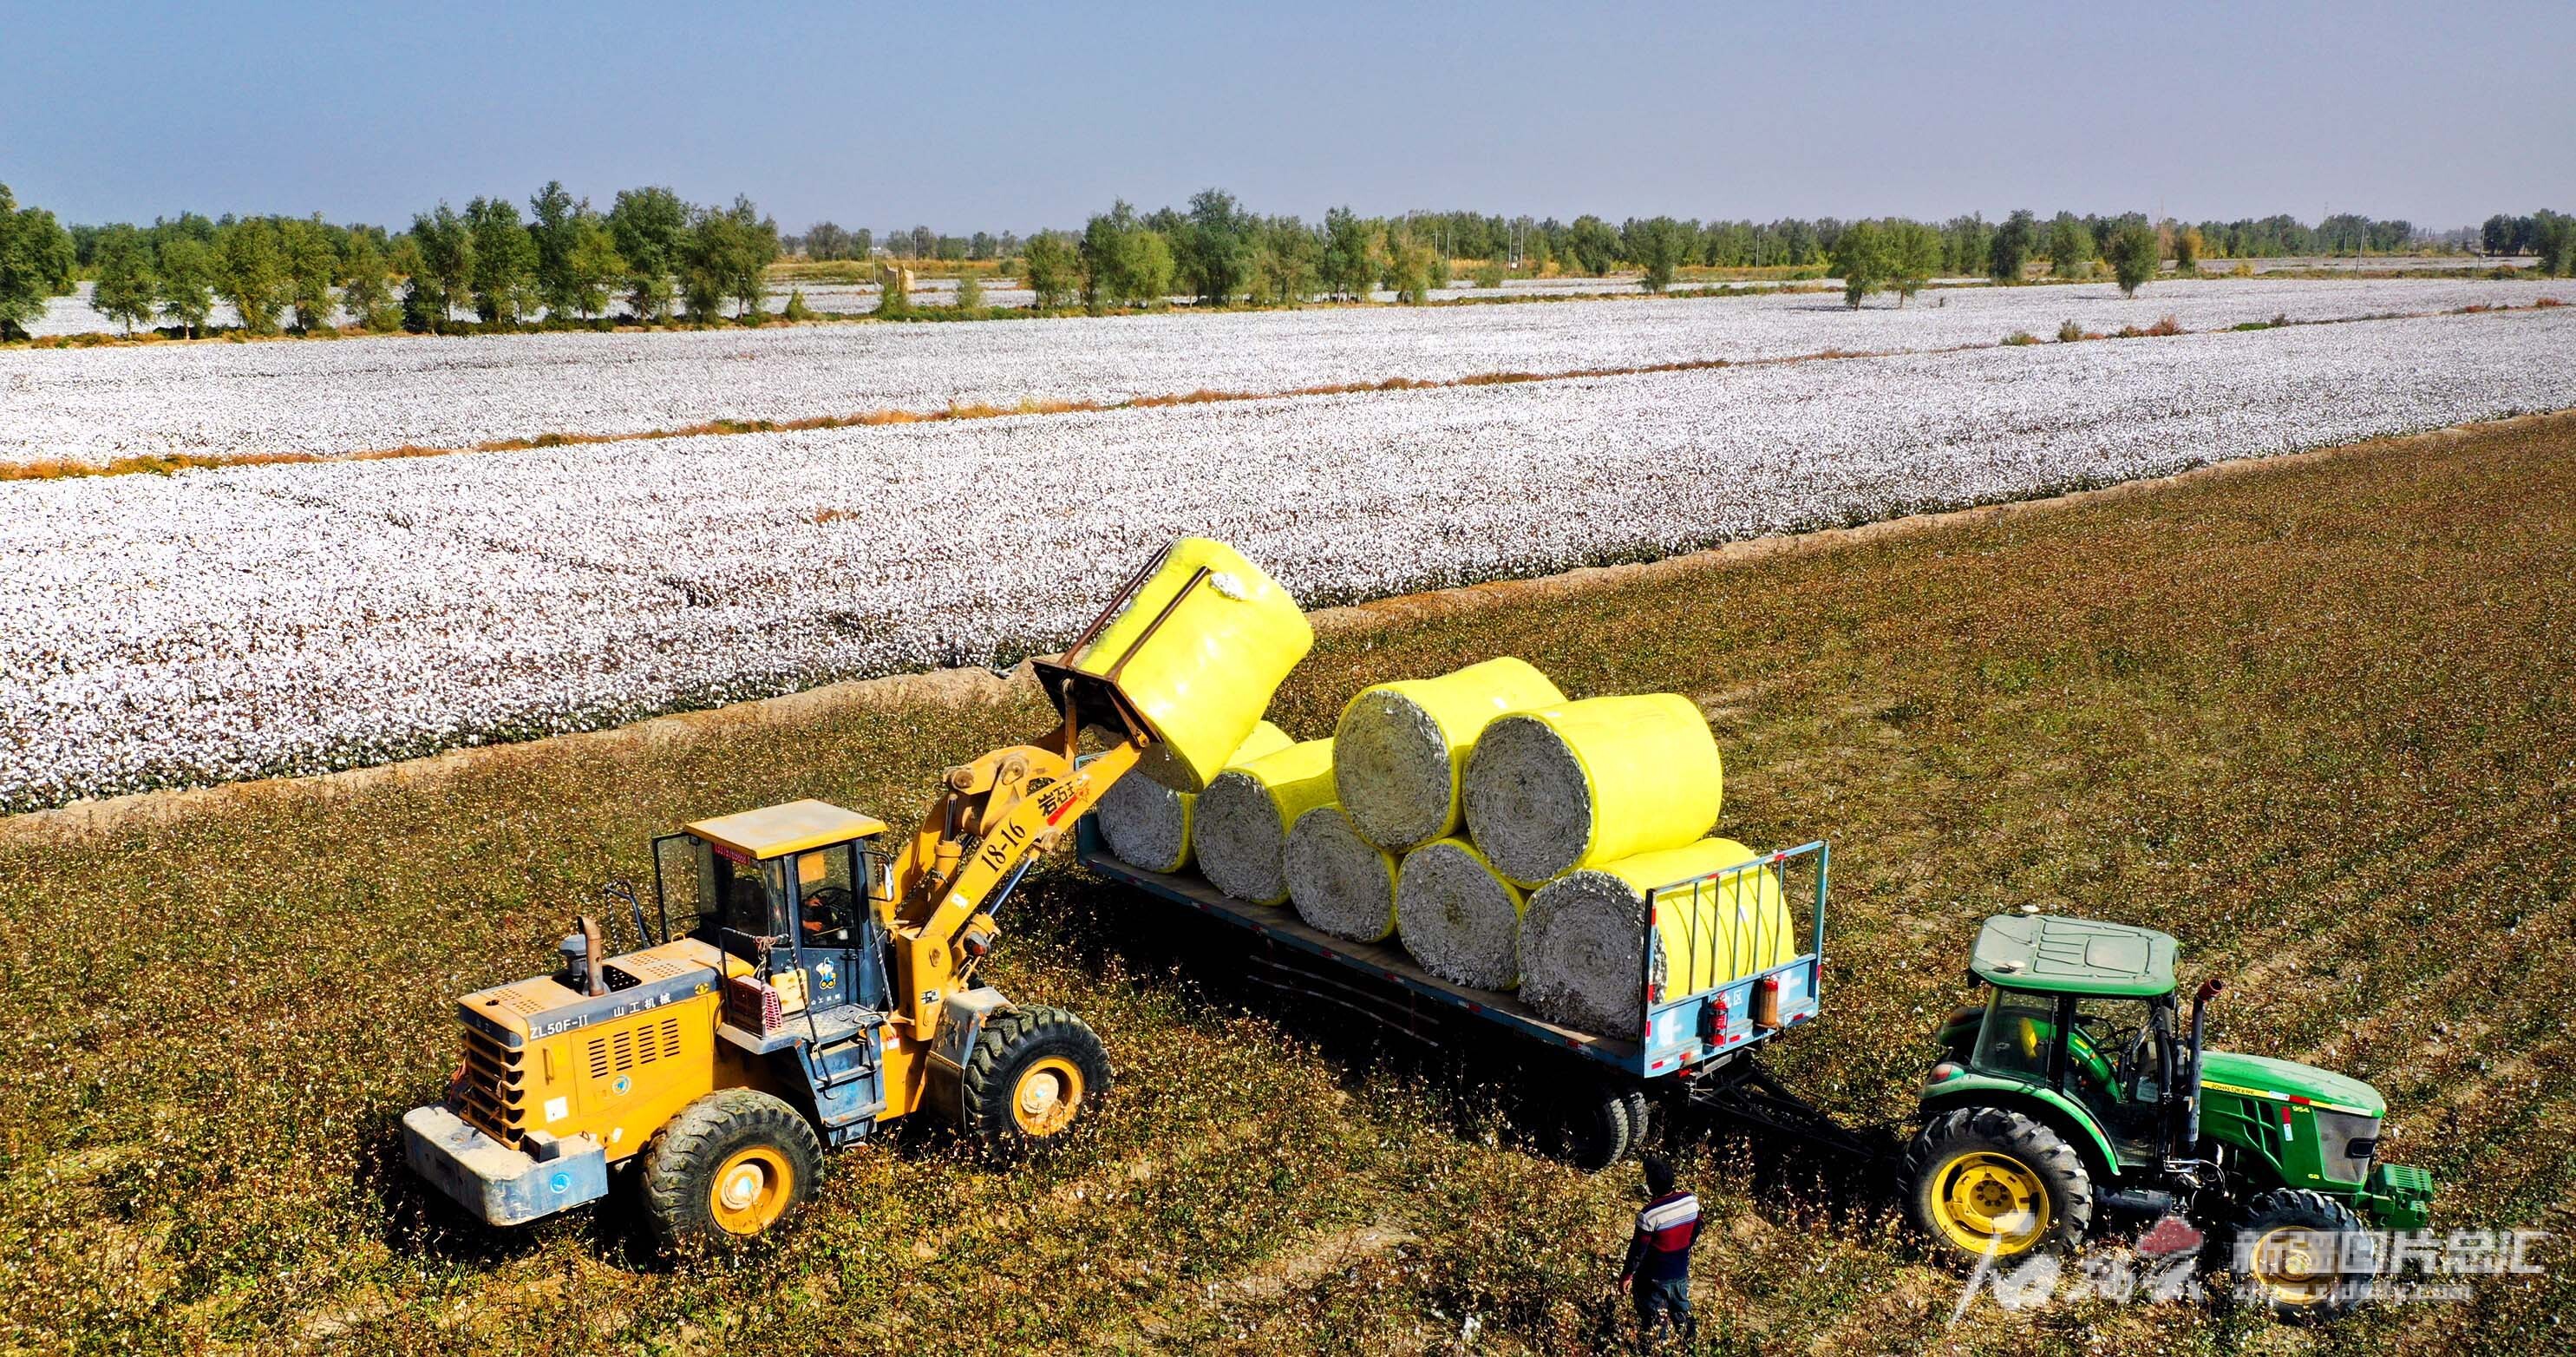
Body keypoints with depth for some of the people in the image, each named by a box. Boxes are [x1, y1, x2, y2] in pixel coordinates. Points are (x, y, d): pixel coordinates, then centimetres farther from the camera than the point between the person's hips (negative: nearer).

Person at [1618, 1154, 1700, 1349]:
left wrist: (1627, 1275, -5)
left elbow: (1638, 1250, -20)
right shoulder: (1691, 1201, -15)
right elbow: (1695, 1234, 2)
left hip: (1655, 1277, -5)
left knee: (1653, 1320, 16)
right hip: (1681, 1272, 5)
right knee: (1682, 1311, 27)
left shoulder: (1649, 1214, -32)